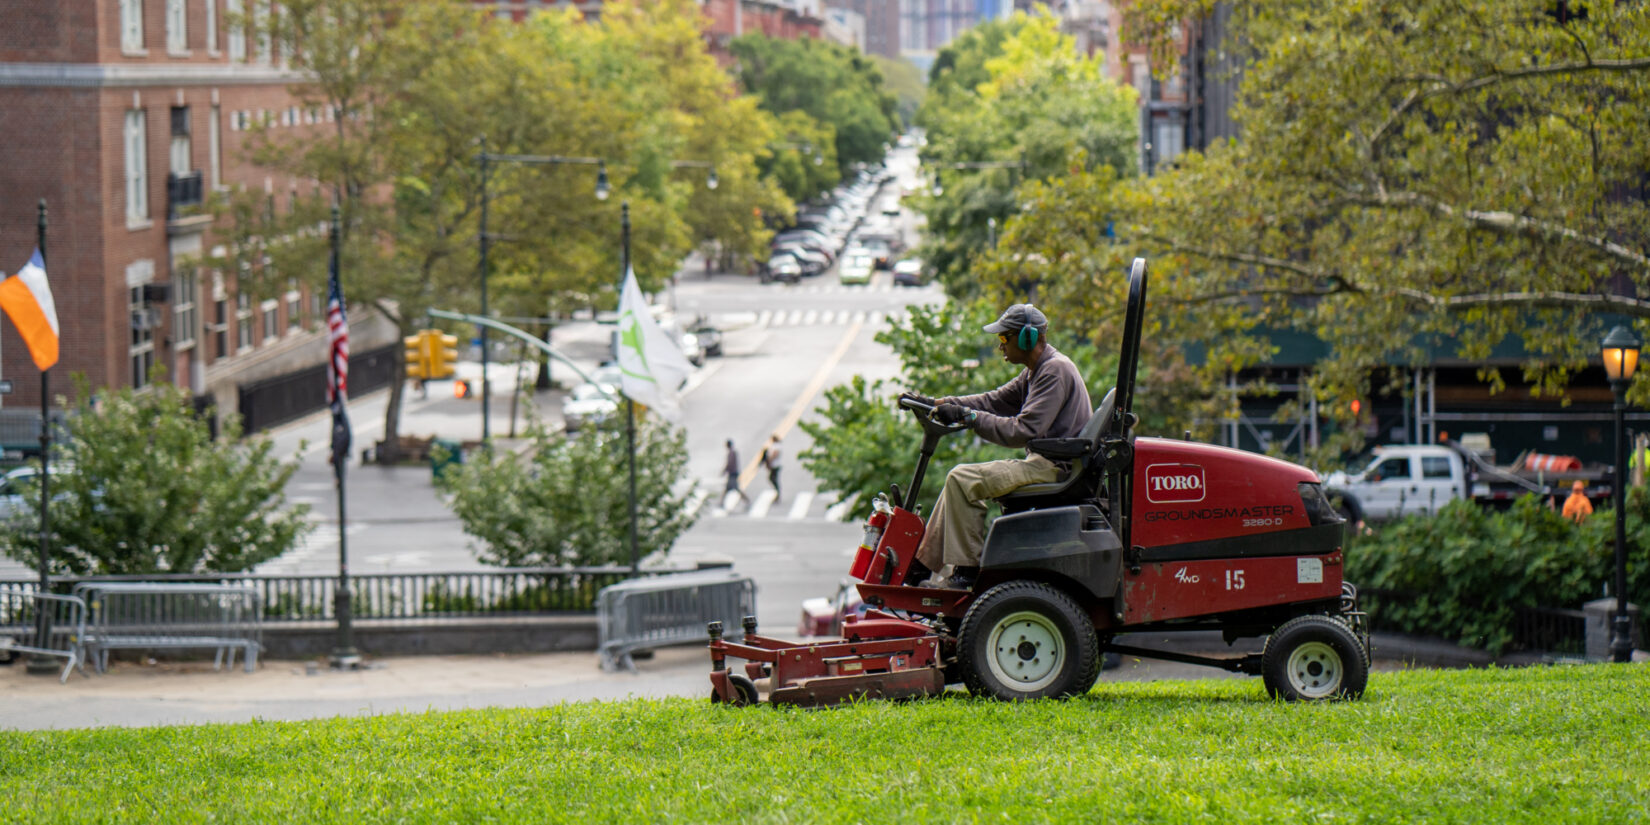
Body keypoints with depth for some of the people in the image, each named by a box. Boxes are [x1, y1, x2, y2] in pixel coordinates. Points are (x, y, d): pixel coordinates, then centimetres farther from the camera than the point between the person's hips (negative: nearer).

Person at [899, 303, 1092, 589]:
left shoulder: (1055, 370, -17)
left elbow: (1023, 430, -24)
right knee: (958, 479, 10)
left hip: (1055, 467, -11)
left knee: (962, 480, -17)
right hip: (1045, 461, 11)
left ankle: (967, 570, -12)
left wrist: (968, 416, -19)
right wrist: (935, 404, 10)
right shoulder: (1035, 371, 16)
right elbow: (994, 401, 18)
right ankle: (922, 564, 11)